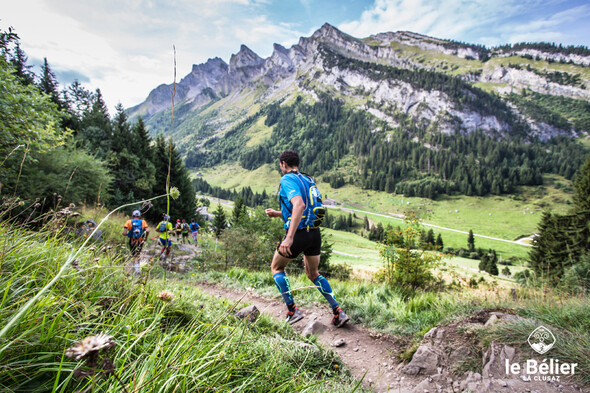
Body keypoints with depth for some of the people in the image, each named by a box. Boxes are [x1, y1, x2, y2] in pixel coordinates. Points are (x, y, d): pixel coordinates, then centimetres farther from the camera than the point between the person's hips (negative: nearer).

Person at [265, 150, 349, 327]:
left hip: (298, 234, -8)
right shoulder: (306, 180, 16)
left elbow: (299, 205, -29)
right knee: (313, 274, 25)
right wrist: (277, 213, 29)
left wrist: (289, 237, -33)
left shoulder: (287, 179, -11)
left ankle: (292, 310, 12)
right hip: (315, 234, 8)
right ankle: (338, 312, 15)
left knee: (276, 268, 18)